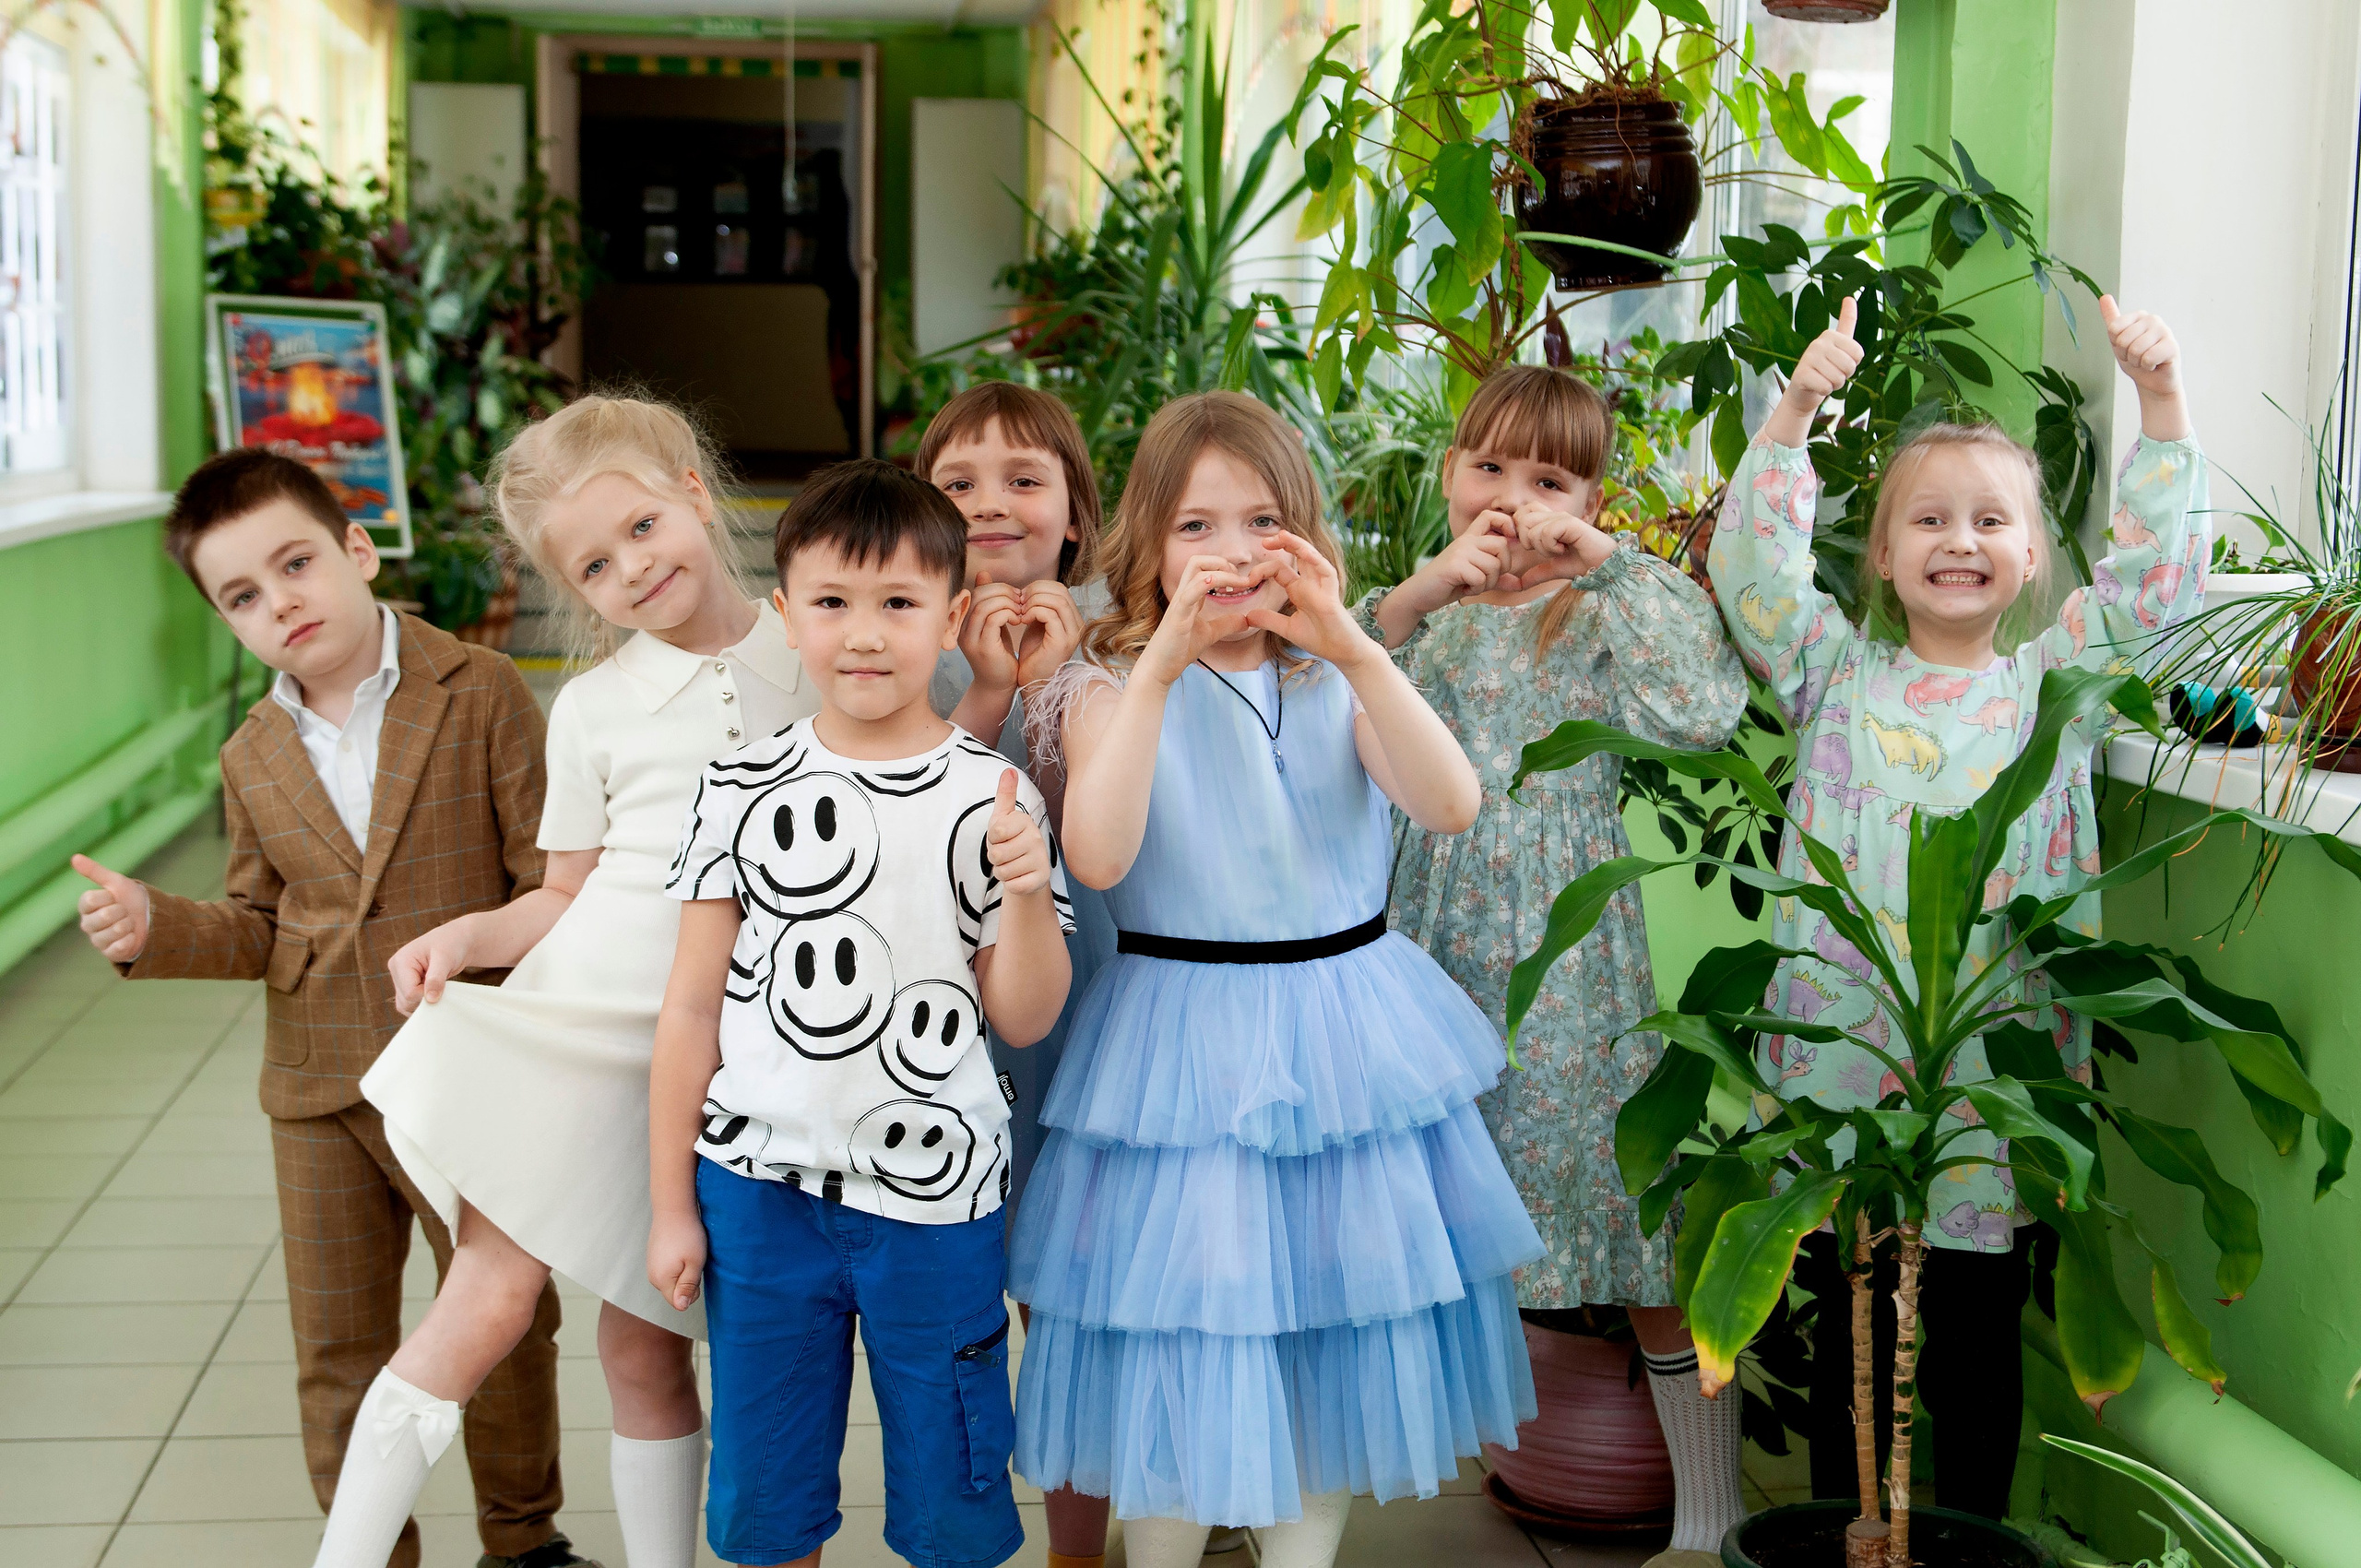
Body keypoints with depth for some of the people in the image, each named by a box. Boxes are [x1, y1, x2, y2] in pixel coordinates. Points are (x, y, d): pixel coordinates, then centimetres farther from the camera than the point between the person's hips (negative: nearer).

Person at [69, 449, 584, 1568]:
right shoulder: (253, 761, 4)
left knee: (505, 1329, 12)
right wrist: (159, 929, -10)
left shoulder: (479, 694, -10)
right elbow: (261, 926, 10)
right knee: (335, 1352, 12)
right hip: (320, 1095, 4)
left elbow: (550, 878, -11)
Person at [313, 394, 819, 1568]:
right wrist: (469, 933, -7)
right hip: (578, 1023, 0)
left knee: (646, 1344, 6)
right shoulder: (593, 706, 5)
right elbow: (568, 896, 11)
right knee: (490, 1298, -8)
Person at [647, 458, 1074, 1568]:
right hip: (760, 1187, 1)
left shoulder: (991, 800, -4)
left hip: (935, 1202, -1)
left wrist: (1024, 893, -19)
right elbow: (692, 1007, 3)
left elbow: (1024, 1020, -1)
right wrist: (671, 1205, 3)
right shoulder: (742, 791, -1)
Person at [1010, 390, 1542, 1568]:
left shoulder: (1337, 682, 3)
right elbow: (1097, 856, -23)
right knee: (1182, 1337, 4)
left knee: (1333, 1330, 13)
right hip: (1183, 1048, -3)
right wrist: (1162, 663, -27)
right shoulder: (1114, 688, -4)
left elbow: (1451, 806, -14)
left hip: (1345, 1038, 3)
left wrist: (1355, 650, -26)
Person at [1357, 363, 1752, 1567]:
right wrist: (1415, 597, -18)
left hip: (1564, 957, -3)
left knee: (1637, 1221, -2)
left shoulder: (1605, 613, 1)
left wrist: (1615, 562, -15)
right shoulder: (1416, 609, 11)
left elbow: (1703, 713, -18)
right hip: (1427, 947, 4)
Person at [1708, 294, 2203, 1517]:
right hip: (1840, 1071, 0)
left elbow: (2157, 571, -1)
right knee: (1847, 1336, 11)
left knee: (1978, 1346, 10)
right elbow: (1755, 565, -5)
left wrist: (2160, 401, -11)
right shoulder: (1836, 675, 5)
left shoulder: (2055, 680, 6)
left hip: (1999, 1085, 0)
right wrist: (1796, 411, -15)